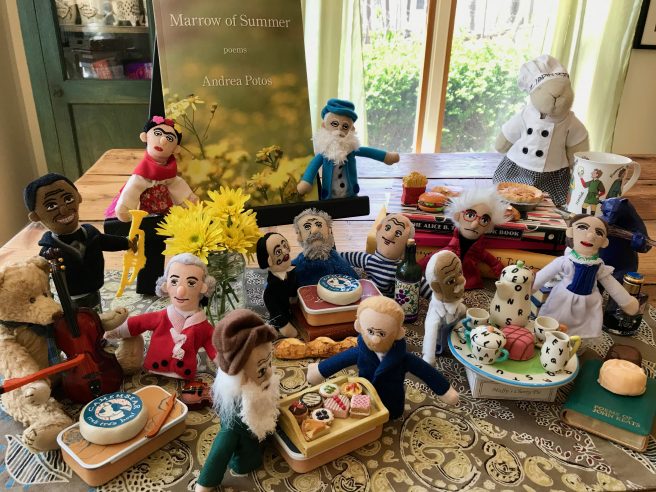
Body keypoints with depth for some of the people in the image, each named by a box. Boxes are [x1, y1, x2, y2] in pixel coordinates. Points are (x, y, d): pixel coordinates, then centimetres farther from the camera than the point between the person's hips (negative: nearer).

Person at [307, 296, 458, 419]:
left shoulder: (403, 358, -31)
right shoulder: (360, 352, -27)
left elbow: (427, 372, -20)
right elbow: (339, 360, -10)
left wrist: (445, 391, -12)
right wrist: (320, 370, 3)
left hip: (391, 406, -1)